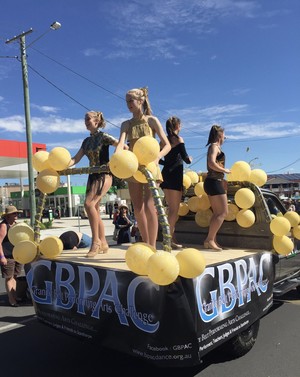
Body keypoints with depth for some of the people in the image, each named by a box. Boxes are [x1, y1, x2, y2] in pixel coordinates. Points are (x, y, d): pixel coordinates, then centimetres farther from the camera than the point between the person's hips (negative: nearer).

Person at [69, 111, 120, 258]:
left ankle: (96, 241, -17)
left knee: (89, 203, -24)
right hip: (92, 176, 8)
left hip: (104, 175, -8)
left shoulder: (103, 137, -4)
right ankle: (103, 244, 14)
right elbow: (75, 159, 11)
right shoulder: (86, 141, 15)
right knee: (94, 210, 5)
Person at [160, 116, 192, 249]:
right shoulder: (178, 139, -6)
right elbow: (185, 158, -11)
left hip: (166, 174, 7)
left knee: (171, 208, 15)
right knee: (174, 209, -4)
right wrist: (189, 159, 11)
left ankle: (171, 238, 20)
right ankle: (170, 239, -5)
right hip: (175, 175, -7)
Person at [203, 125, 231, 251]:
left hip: (214, 182, 10)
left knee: (217, 213, 12)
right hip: (214, 183, -10)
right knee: (223, 212, -8)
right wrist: (224, 170, -13)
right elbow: (212, 163, -25)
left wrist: (222, 179, 20)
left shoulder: (214, 147, 19)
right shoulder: (215, 146, -9)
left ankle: (211, 240, 14)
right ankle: (209, 240, -9)